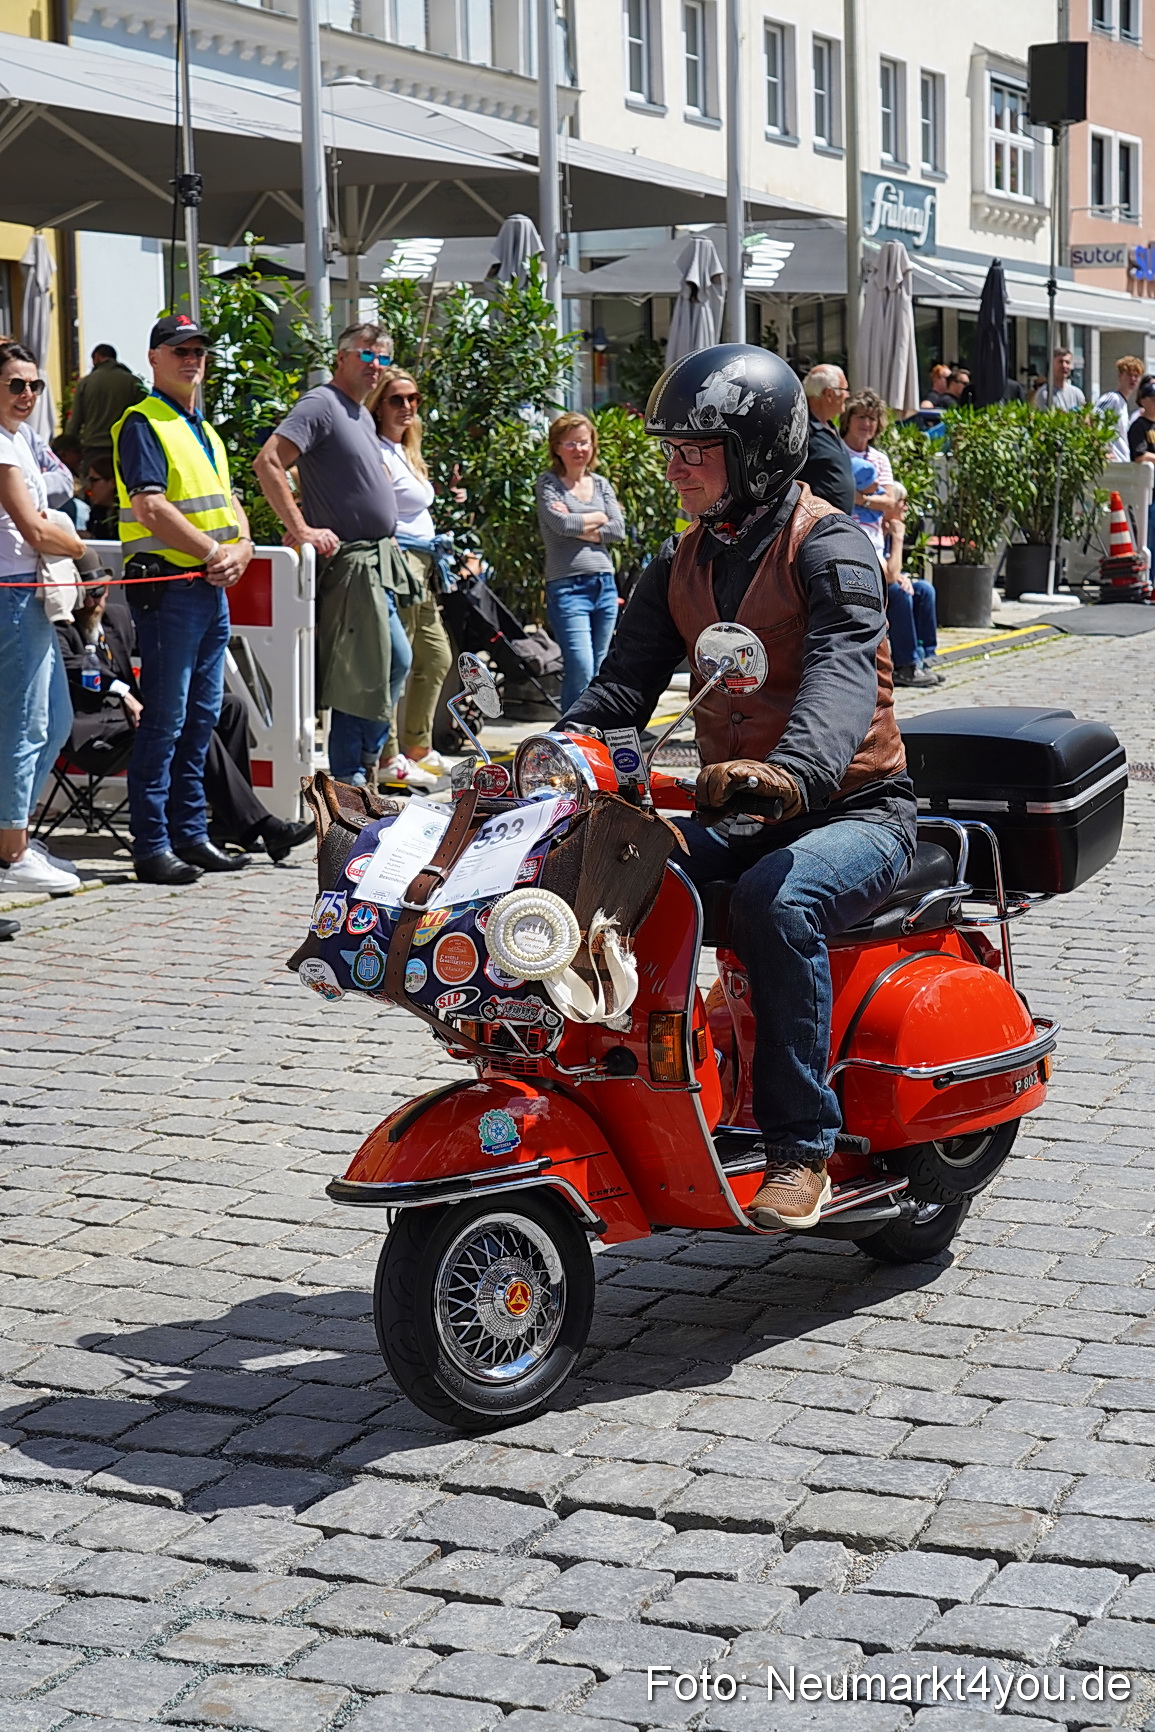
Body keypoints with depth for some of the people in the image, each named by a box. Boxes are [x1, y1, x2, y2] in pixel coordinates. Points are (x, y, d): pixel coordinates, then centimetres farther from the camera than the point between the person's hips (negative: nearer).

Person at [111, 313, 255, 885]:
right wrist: (214, 553, -14)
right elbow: (150, 507, -17)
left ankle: (191, 835, 17)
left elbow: (229, 504, 20)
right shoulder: (143, 424, -6)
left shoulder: (206, 432, 21)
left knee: (201, 716, 11)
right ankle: (151, 847, -5)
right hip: (167, 586, -9)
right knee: (165, 719, -8)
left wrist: (241, 549, -1)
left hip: (213, 588, 9)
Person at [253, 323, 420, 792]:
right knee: (361, 674, -8)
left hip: (378, 560, 10)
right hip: (349, 563, -10)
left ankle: (369, 760, 24)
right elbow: (268, 463, -22)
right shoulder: (320, 405, -11)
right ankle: (348, 781, -2)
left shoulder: (362, 415, 18)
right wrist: (302, 529, -25)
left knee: (395, 661, 14)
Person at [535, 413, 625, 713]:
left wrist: (580, 528, -8)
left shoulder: (601, 484, 15)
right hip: (567, 585, -6)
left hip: (605, 584, 6)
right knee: (580, 670, -15)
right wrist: (599, 518, 1)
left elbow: (618, 530, 3)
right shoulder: (547, 483, 1)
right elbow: (561, 523, -15)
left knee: (598, 673, 7)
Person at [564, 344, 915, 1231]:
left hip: (852, 809, -6)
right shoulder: (679, 565, 13)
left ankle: (802, 1146, -26)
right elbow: (626, 680, 4)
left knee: (776, 902, -36)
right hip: (734, 815, 7)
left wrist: (794, 769, -50)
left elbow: (843, 671, -30)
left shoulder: (829, 547, -11)